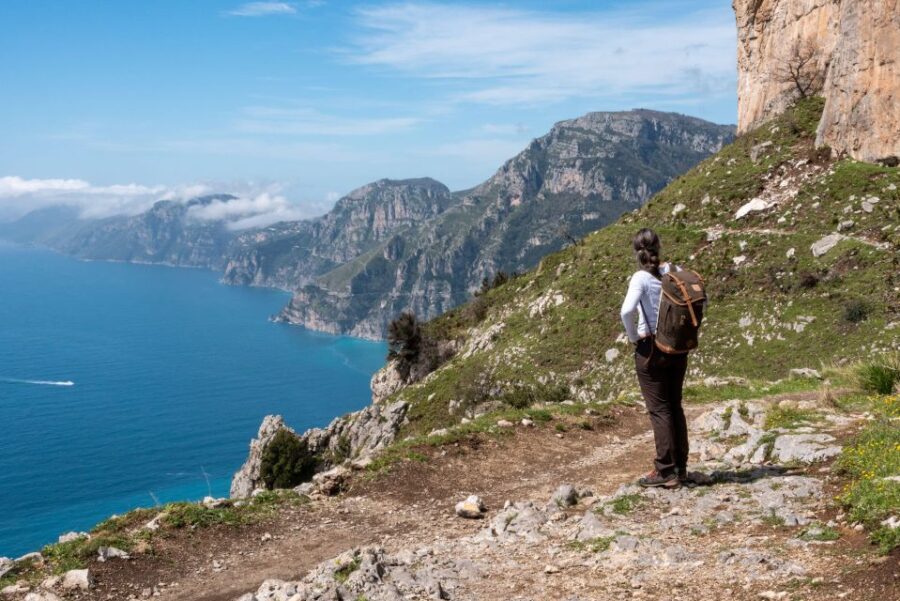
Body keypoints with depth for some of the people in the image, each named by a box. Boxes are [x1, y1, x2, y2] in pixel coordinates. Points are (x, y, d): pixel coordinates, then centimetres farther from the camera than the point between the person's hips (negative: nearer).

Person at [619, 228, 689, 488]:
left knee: (659, 409, 1)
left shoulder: (641, 278, -14)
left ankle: (666, 471, 4)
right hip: (678, 348, 5)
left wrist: (633, 336, -12)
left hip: (650, 349, -5)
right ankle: (680, 467, 22)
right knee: (675, 406, 15)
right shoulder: (675, 271, 2)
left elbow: (627, 311, -28)